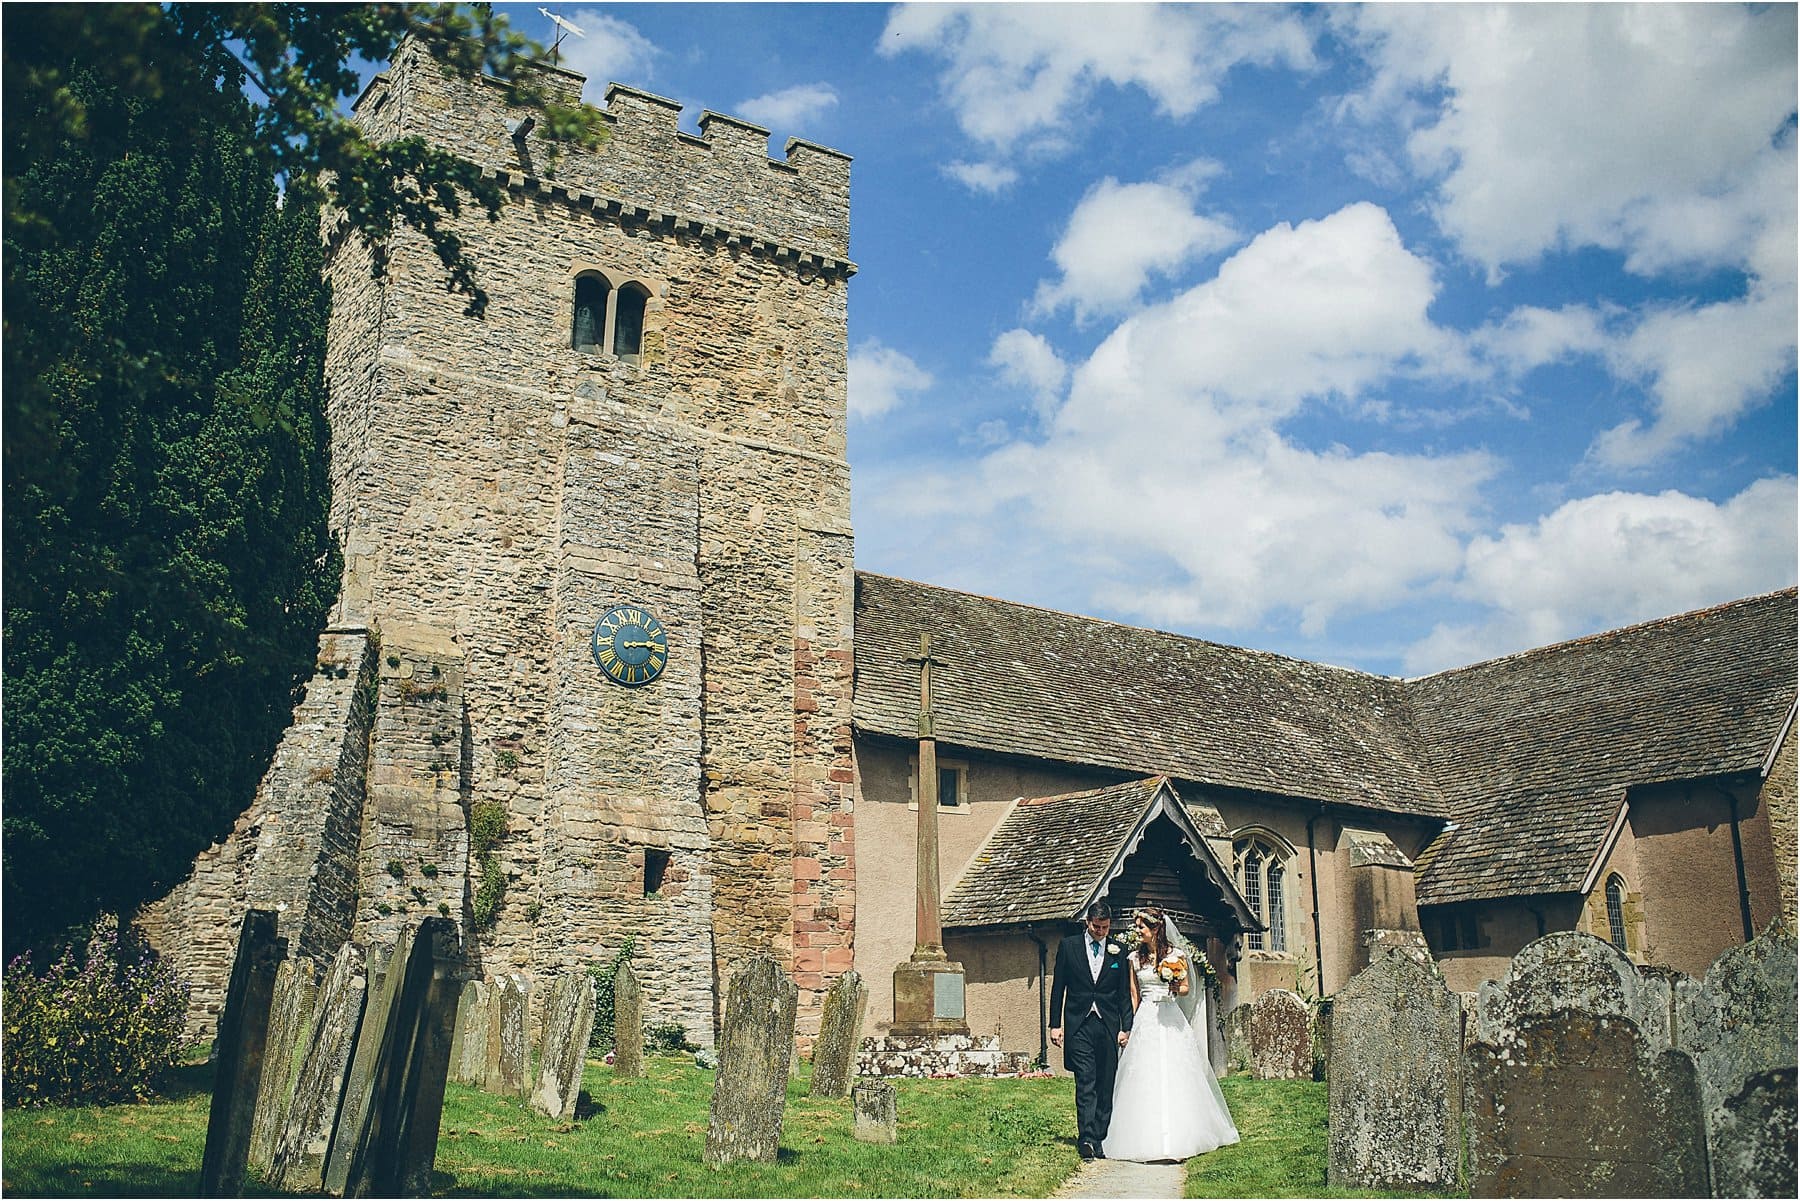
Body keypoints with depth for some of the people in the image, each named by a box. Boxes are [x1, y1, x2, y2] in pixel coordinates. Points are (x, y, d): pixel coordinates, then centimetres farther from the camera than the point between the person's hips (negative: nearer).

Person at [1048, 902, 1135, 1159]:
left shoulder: (1118, 952, 8)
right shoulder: (1069, 946, 5)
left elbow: (1124, 993, 10)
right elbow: (1058, 987, 6)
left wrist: (1126, 1028, 3)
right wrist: (1055, 1025, 1)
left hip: (1109, 1026, 2)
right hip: (1079, 1025, -2)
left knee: (1106, 1086, 4)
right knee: (1085, 1083, -10)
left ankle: (1101, 1138, 11)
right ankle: (1086, 1138, -16)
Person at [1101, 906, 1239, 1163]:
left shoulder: (1176, 955, 1)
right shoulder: (1135, 958, 8)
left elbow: (1187, 989, 7)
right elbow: (1133, 994, 12)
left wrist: (1176, 988, -15)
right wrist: (1132, 1025, 8)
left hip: (1171, 1020, -2)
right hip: (1145, 1021, 2)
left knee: (1174, 1078, -4)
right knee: (1145, 1079, -5)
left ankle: (1178, 1138, 2)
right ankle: (1147, 1140, -2)